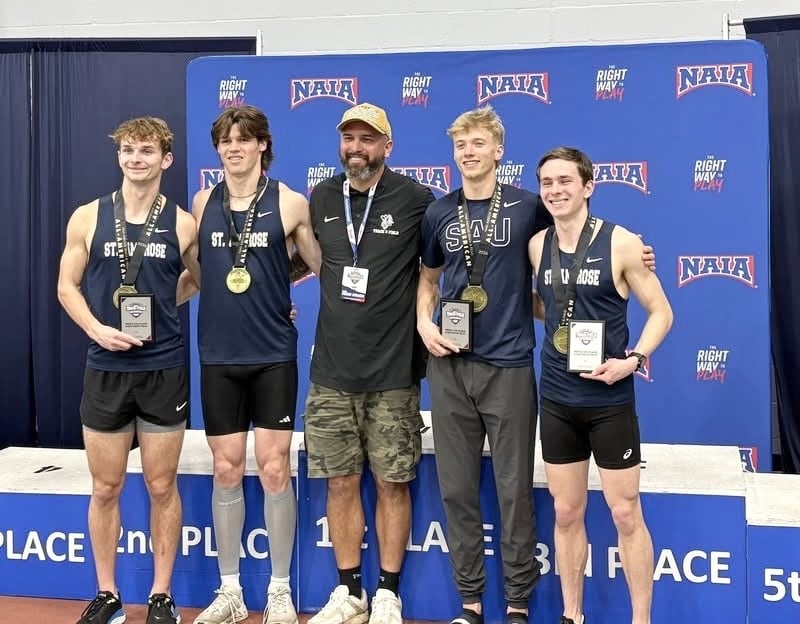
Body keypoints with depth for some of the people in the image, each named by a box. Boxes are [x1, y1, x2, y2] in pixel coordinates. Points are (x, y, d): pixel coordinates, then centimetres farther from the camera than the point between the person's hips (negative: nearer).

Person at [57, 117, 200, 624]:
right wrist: (97, 329, -11)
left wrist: (157, 302, 0)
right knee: (106, 488, 8)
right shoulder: (88, 217, 2)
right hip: (106, 370, 1)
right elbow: (67, 286, 3)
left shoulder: (182, 224, 0)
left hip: (164, 370, -1)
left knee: (162, 486, 7)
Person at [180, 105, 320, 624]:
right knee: (226, 472, 7)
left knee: (275, 470, 0)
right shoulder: (203, 202, 6)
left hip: (274, 355, -2)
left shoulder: (290, 203, -3)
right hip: (218, 356, 3)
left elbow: (324, 267, 3)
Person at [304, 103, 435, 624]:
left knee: (392, 483, 5)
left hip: (393, 372, -3)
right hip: (331, 371, 3)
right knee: (341, 482, 9)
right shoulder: (322, 199, 7)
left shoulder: (415, 200, -5)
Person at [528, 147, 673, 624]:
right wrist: (560, 321, -1)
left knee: (626, 515, 4)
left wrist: (633, 359, -17)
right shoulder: (537, 245, 3)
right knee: (567, 514, 13)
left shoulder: (621, 243, -9)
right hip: (557, 400, 4)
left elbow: (661, 311, -4)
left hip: (610, 401, -4)